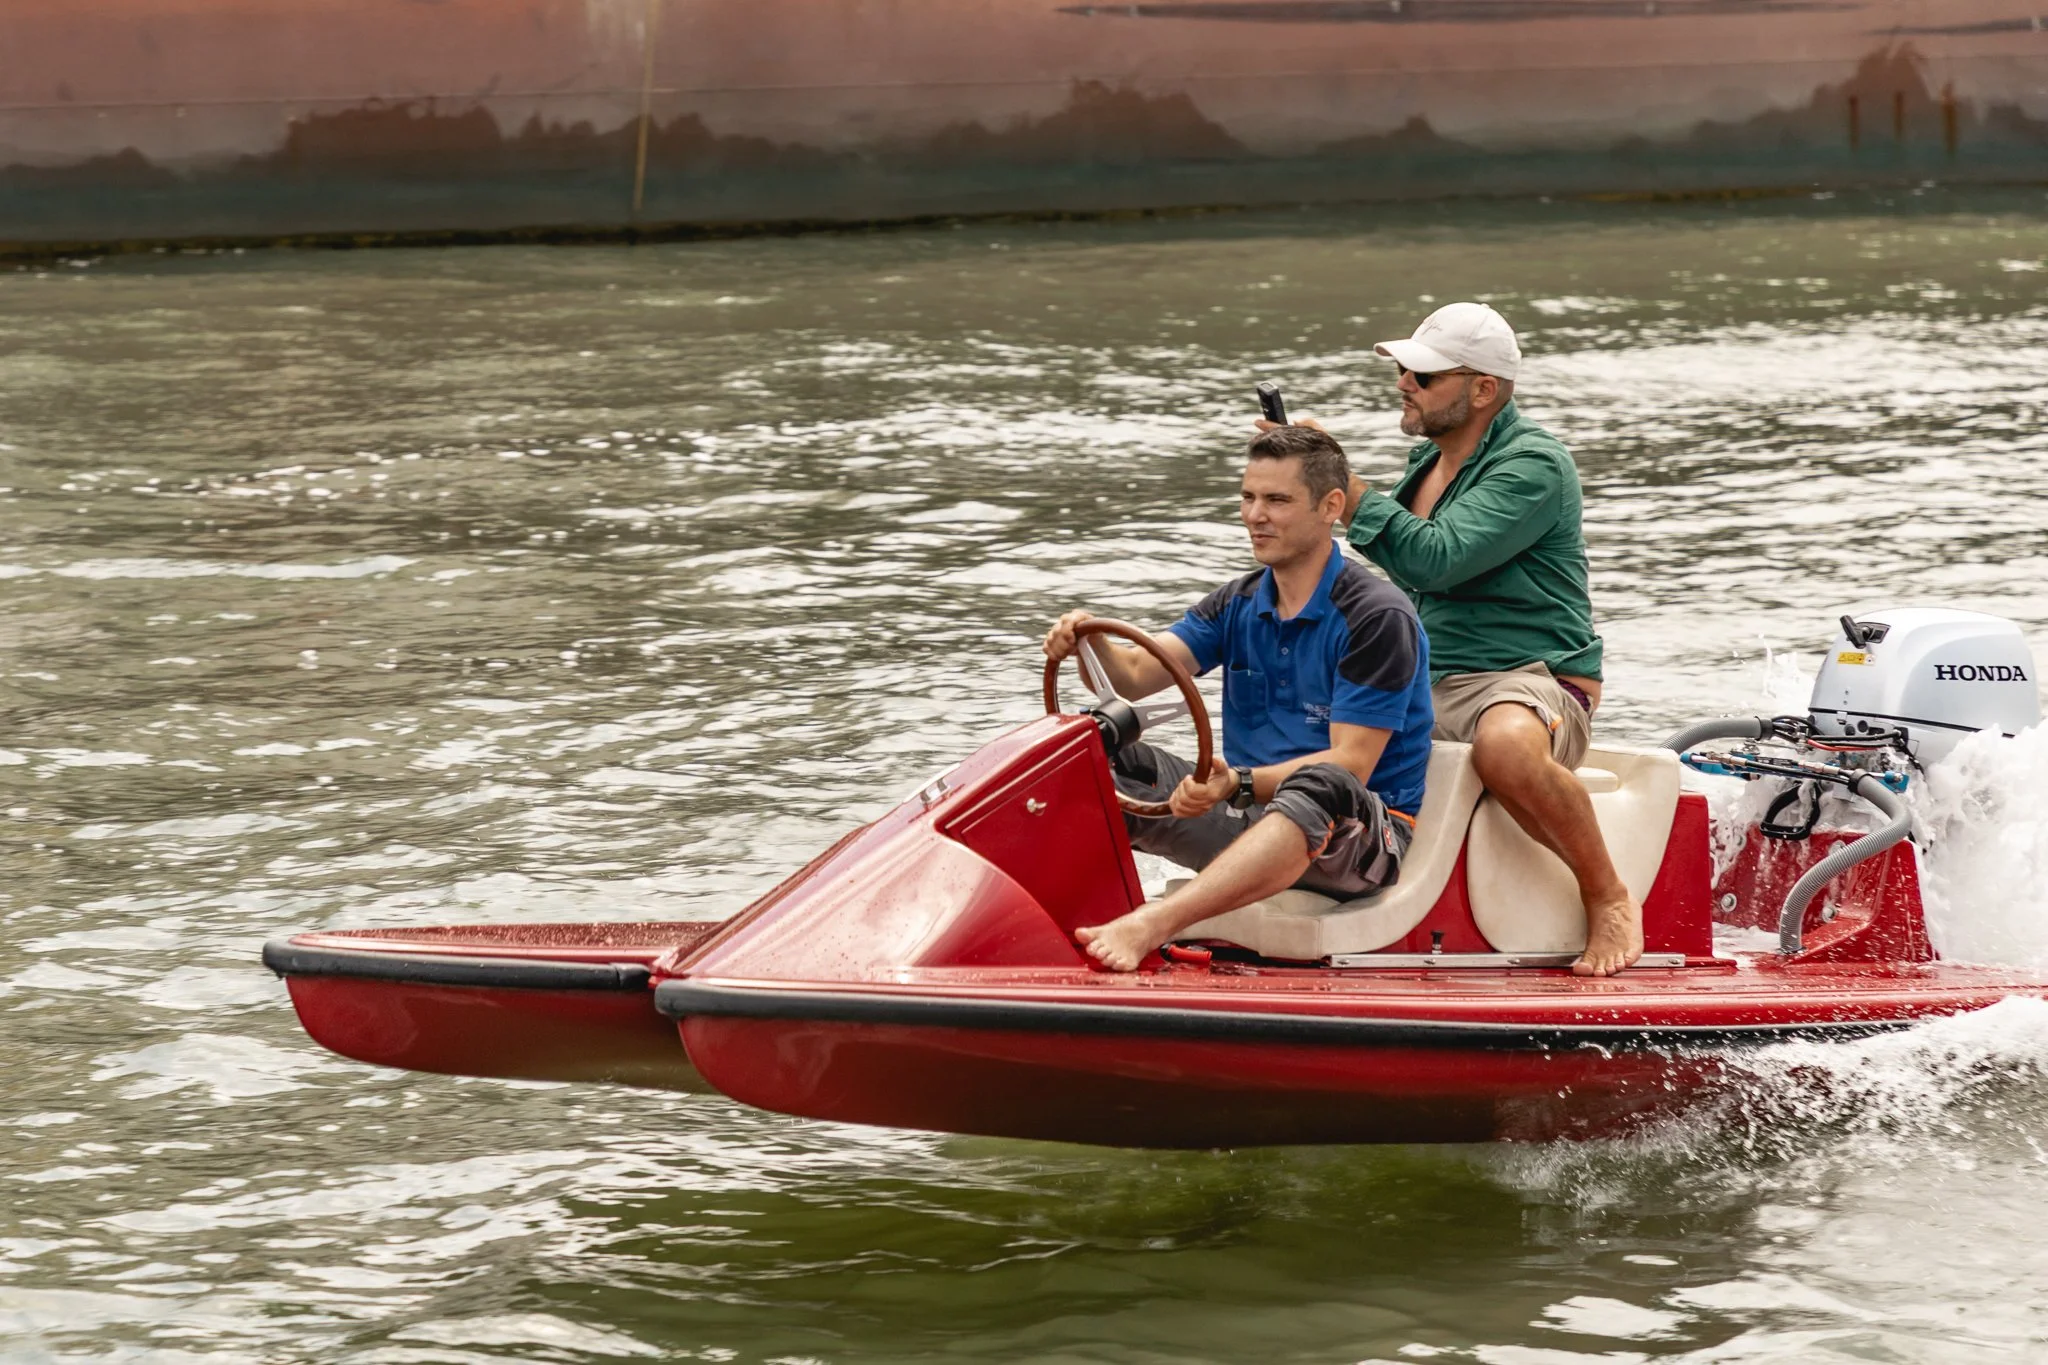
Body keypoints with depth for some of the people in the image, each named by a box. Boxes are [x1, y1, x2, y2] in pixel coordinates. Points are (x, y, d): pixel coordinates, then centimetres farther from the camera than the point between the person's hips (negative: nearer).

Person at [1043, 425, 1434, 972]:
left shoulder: (1379, 618, -10)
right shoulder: (1238, 605, 11)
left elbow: (1349, 766, -18)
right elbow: (1137, 675, -2)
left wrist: (1240, 783, -33)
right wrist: (1092, 646, -25)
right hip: (1252, 813, 7)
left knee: (1318, 787, -41)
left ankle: (1149, 926, -60)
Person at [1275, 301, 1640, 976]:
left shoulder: (1533, 465, -12)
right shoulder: (1429, 462, 16)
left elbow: (1436, 560, -23)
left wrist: (1342, 482, -21)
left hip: (1529, 678, -8)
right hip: (1426, 688, 8)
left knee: (1506, 745, -41)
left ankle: (1609, 898, -20)